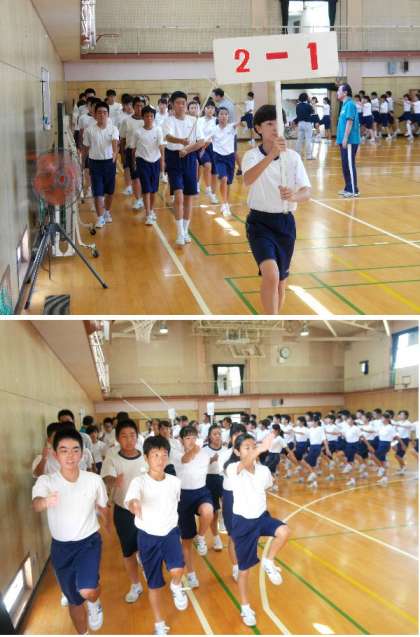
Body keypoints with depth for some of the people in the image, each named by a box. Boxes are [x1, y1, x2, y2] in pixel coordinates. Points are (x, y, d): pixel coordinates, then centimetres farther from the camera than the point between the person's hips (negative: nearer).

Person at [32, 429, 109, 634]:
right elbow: (36, 504, -38)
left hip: (89, 541, -1)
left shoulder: (94, 480, -12)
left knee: (87, 591, -23)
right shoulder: (45, 481, -16)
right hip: (61, 546, 1)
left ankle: (95, 603, 14)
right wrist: (45, 502, -61)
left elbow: (103, 508, 6)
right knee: (74, 600, 13)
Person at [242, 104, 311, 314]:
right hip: (260, 222, -4)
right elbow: (248, 180, -30)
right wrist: (272, 154, -43)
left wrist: (293, 196, -29)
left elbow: (307, 191, -5)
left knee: (280, 281, 12)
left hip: (285, 222, 4)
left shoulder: (293, 156, 1)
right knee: (271, 275, -24)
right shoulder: (252, 155, -7)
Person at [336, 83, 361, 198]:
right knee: (345, 165, 12)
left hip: (349, 141, -9)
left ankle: (353, 190, -2)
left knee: (350, 165, -6)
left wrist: (345, 138, -20)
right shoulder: (345, 104, 16)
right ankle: (348, 188, 19)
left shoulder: (350, 104, -12)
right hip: (344, 141, 9)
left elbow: (349, 122, -18)